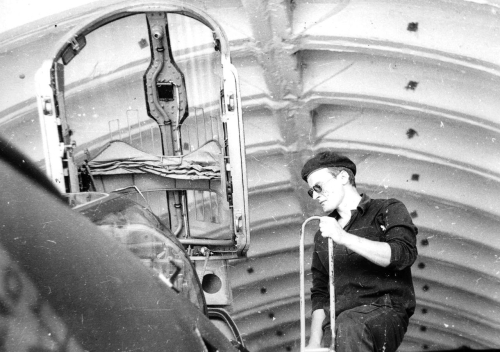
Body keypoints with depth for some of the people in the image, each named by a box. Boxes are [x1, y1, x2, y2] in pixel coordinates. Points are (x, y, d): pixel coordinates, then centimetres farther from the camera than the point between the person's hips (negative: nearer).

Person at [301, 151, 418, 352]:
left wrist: (344, 238, -18)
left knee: (349, 326, -34)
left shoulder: (388, 211, 8)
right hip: (336, 321, 4)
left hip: (385, 311, -4)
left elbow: (404, 254, -10)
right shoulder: (322, 236, 21)